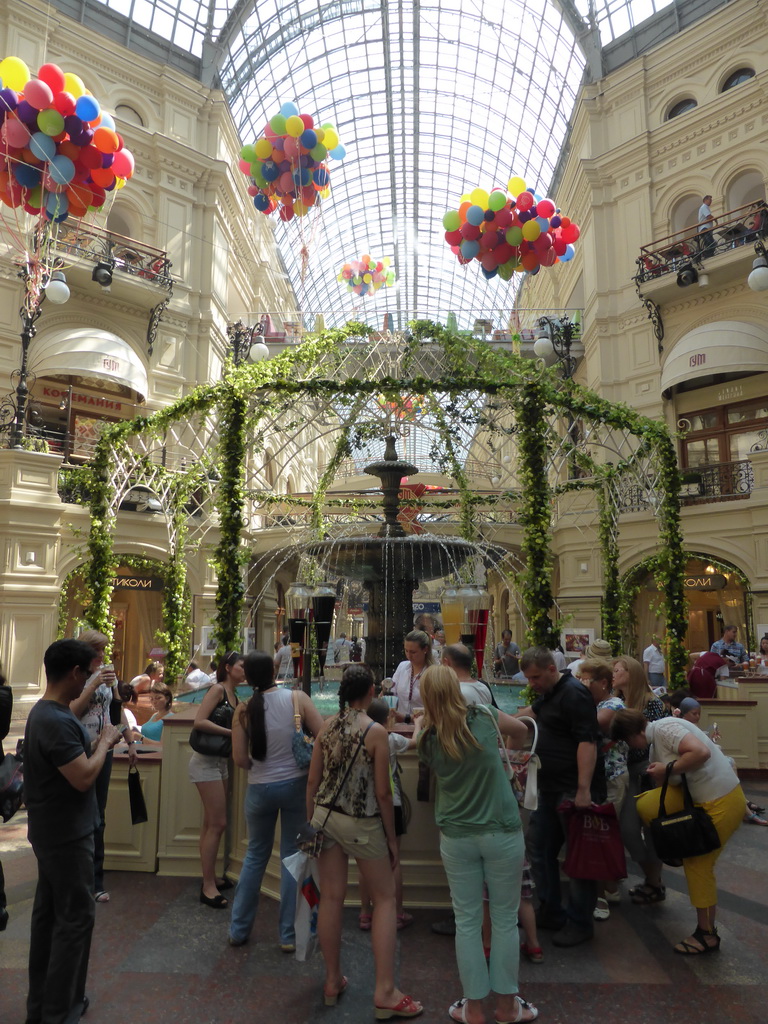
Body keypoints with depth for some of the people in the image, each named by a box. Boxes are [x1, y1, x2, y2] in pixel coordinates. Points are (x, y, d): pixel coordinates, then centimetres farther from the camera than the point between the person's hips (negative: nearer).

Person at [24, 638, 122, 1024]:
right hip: (67, 836, -10)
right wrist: (105, 741, -15)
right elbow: (84, 778, -27)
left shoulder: (44, 712, 6)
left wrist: (97, 742, 3)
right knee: (75, 918, 3)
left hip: (51, 832, 10)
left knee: (48, 912, 19)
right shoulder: (57, 721, -27)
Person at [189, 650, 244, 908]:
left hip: (220, 762, 9)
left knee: (212, 824, 15)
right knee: (217, 823, -6)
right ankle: (208, 888, 2)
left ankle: (210, 879, 26)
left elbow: (239, 725, 11)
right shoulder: (217, 689, -11)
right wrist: (231, 731, -20)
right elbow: (199, 722, -21)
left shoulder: (234, 697, 13)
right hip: (206, 761, -9)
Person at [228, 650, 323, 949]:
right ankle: (289, 934, 20)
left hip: (260, 788, 1)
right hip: (296, 784, -1)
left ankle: (239, 929, 32)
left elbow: (240, 760, -5)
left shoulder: (244, 710, -8)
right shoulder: (297, 698, -12)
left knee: (255, 856, 20)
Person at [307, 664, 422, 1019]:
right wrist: (391, 836, -2)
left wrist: (311, 822, 16)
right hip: (362, 824, -5)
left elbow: (312, 781, 4)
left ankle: (333, 981, 30)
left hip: (326, 817, 5)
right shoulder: (376, 731, -16)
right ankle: (385, 991, 12)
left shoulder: (326, 727, -2)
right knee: (385, 899, 11)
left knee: (331, 898, 15)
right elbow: (383, 792, -14)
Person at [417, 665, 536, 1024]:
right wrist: (512, 747, 29)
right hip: (501, 833, -1)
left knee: (467, 921, 14)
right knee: (505, 919, 15)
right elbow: (521, 729, 9)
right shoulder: (482, 717, -11)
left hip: (456, 837, 1)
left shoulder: (428, 740, -8)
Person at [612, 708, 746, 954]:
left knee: (698, 864, -1)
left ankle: (707, 934, 16)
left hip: (722, 802, -9)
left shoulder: (664, 728, -18)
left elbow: (701, 752, -31)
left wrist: (667, 769, -23)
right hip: (703, 800, 9)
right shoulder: (655, 745, 10)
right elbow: (661, 785, 14)